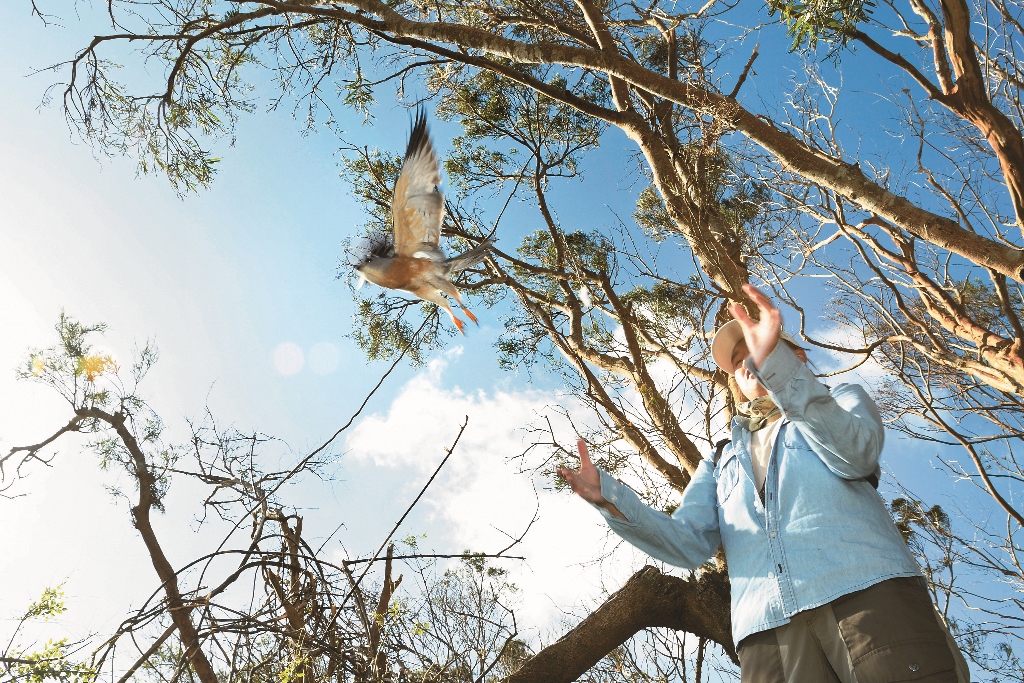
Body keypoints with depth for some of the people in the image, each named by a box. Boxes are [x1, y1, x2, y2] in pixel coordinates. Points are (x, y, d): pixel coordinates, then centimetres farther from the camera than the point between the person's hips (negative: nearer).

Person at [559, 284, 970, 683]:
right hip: (768, 629, 3)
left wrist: (773, 362, -17)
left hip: (869, 592, -2)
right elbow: (687, 544, 12)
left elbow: (855, 452, -4)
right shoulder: (720, 464, 28)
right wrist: (609, 496, -5)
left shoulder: (843, 400, 22)